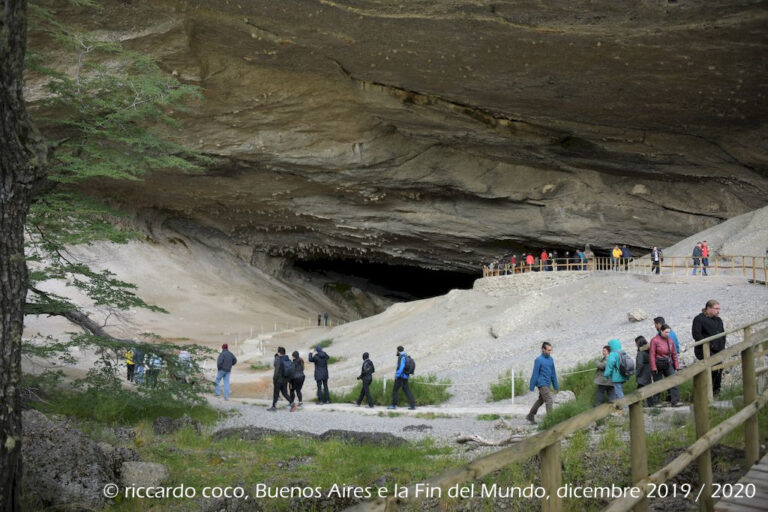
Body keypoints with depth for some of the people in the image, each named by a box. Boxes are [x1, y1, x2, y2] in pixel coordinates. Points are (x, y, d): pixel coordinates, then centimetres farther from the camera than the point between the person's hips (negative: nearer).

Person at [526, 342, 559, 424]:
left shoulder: (551, 359, 8)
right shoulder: (539, 360, -13)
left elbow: (553, 373, 12)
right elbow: (535, 374, -12)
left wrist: (556, 386, 13)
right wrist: (531, 387, -10)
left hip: (547, 384, 8)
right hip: (542, 384, -8)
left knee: (540, 400, 16)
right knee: (549, 400, -11)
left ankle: (530, 416, 28)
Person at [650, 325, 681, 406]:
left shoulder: (670, 341, 7)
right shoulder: (655, 340, -8)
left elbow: (674, 354, 13)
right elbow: (652, 355, -10)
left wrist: (676, 366, 8)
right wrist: (654, 368, -14)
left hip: (668, 365, 4)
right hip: (658, 365, -4)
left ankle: (675, 401, -15)